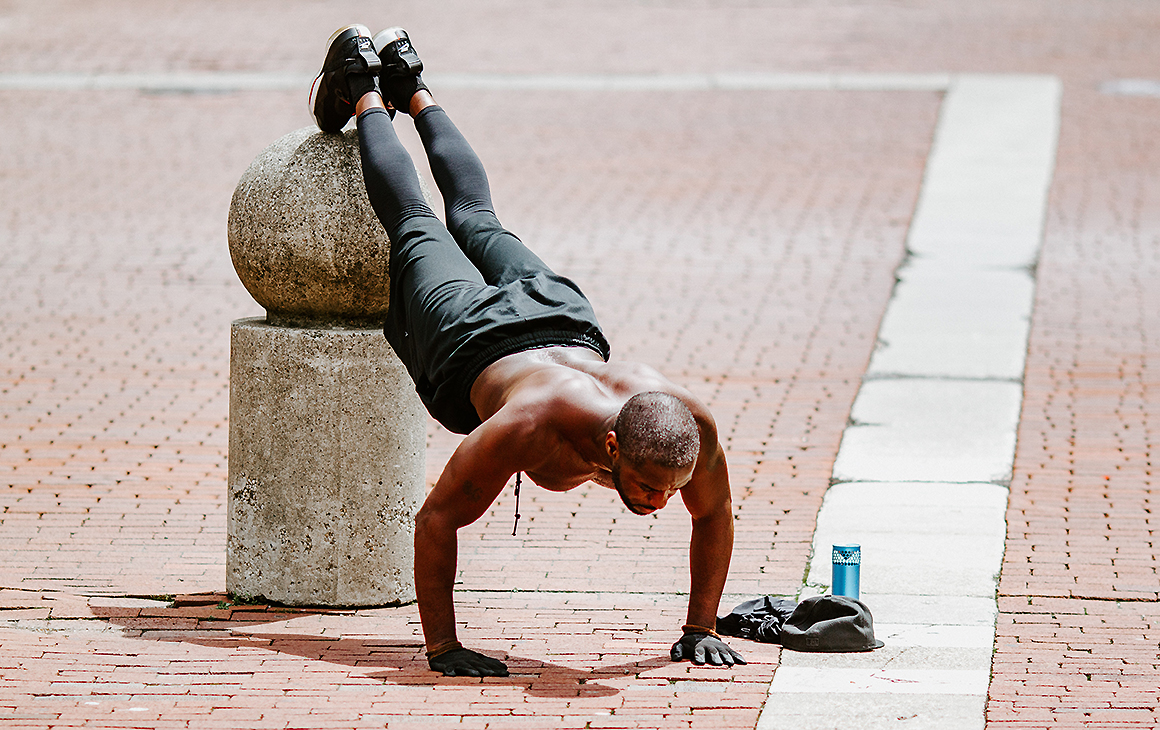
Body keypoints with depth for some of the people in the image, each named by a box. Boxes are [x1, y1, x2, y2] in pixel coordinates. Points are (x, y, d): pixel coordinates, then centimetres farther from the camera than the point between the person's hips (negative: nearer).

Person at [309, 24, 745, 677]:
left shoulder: (691, 422, -40)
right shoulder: (532, 426, -50)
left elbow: (715, 514, -18)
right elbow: (436, 521, -40)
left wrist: (702, 629, -17)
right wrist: (441, 647, -39)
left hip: (567, 322, 4)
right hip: (470, 344, -3)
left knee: (477, 221, 33)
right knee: (415, 228, 27)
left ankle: (414, 90, 56)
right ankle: (365, 95, 51)